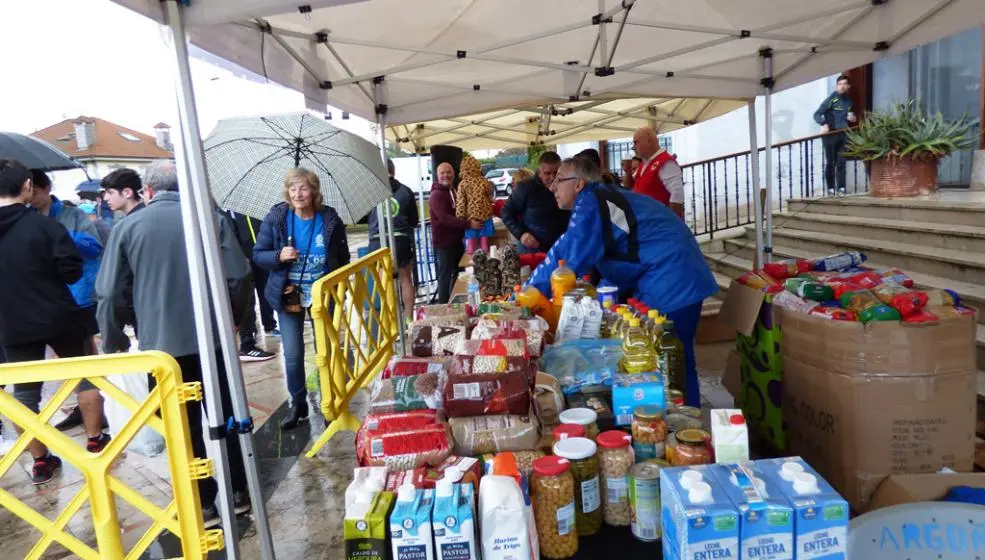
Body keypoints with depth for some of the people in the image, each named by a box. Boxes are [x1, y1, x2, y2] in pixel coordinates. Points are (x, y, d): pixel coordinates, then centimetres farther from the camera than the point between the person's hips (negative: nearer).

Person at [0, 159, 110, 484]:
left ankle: (40, 462, 17)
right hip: (59, 317, -3)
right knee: (85, 375, 15)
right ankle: (95, 442, 21)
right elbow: (72, 270, -13)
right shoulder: (43, 224, -13)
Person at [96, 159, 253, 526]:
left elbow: (107, 292, -2)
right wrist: (233, 318, 12)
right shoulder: (211, 219, -1)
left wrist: (113, 341, 12)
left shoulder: (127, 226, 0)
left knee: (186, 426, 10)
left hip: (162, 343, 0)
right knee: (228, 415, 13)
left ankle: (204, 504, 18)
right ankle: (239, 492, 23)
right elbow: (238, 275, -4)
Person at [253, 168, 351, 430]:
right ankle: (298, 405, 21)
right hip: (288, 296, 0)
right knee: (292, 355, 1)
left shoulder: (330, 219, -7)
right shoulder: (275, 218, -8)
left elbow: (343, 259, 4)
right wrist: (279, 256, -23)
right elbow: (258, 255, -2)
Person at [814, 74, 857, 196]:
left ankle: (841, 188, 3)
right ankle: (830, 188, 3)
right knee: (830, 163, -2)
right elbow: (817, 114, -11)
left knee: (841, 163, 1)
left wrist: (852, 119, 5)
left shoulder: (849, 101, 14)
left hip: (843, 135, 5)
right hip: (830, 134, -5)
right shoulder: (831, 99, -5)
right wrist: (824, 124, -27)